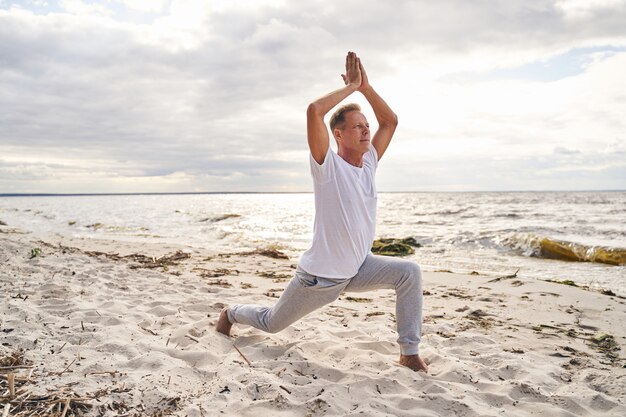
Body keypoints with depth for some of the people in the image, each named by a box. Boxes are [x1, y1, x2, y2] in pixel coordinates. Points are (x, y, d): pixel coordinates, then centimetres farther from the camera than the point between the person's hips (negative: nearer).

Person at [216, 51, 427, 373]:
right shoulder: (328, 166, -21)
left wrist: (365, 86, -7)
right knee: (271, 322, 15)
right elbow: (314, 111, -35)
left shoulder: (369, 163, -2)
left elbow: (390, 121, 4)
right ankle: (230, 314, 48)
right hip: (320, 276, -5)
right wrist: (350, 86, -22)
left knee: (409, 273, -17)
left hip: (358, 268, 5)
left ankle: (410, 353, -4)